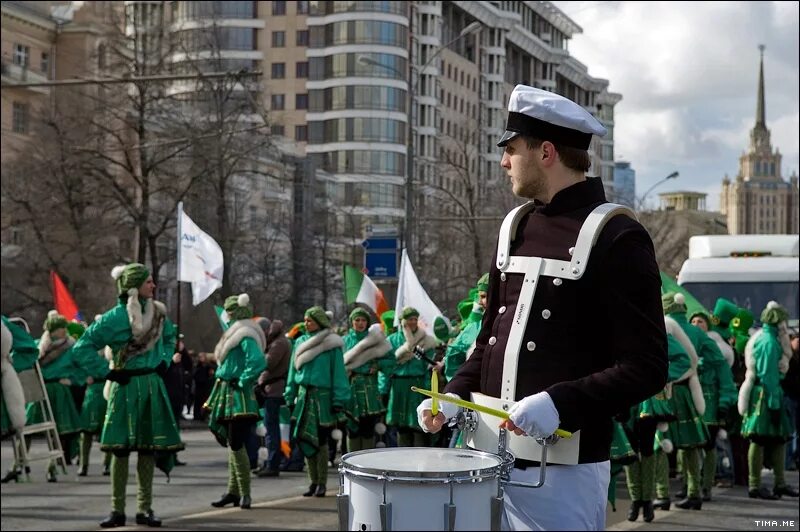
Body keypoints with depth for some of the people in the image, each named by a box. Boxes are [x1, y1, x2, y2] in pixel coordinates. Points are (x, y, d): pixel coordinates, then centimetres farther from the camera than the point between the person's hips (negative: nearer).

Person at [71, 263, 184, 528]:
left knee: (148, 447, 5)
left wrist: (165, 361, 14)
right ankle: (117, 510, 5)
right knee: (121, 448, -2)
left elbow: (170, 336, 30)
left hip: (153, 387, 5)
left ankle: (145, 509, 11)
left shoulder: (158, 312, 7)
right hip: (126, 387, -5)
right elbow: (82, 347, -10)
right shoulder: (115, 317, -10)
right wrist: (107, 373, -11)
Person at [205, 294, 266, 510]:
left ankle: (244, 493, -1)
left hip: (237, 395, -10)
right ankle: (233, 491, 19)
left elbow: (258, 362, -30)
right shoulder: (235, 333, 16)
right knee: (232, 444, 13)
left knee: (236, 444, -8)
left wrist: (243, 382, -21)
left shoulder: (245, 336, -15)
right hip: (226, 393, 10)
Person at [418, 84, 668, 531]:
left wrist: (560, 403, -25)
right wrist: (456, 396, 4)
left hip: (563, 471, -6)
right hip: (492, 456, 7)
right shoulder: (516, 226, 12)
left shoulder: (617, 238, -9)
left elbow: (647, 367, -13)